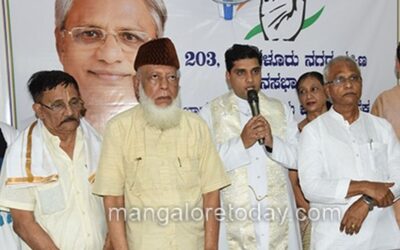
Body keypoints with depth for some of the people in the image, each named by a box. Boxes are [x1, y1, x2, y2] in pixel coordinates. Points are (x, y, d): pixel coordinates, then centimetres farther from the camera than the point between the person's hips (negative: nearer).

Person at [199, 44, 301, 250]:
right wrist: (241, 142, -19)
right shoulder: (210, 113, -2)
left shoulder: (281, 110, 10)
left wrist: (272, 142, -13)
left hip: (278, 215, 3)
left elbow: (298, 157, 4)